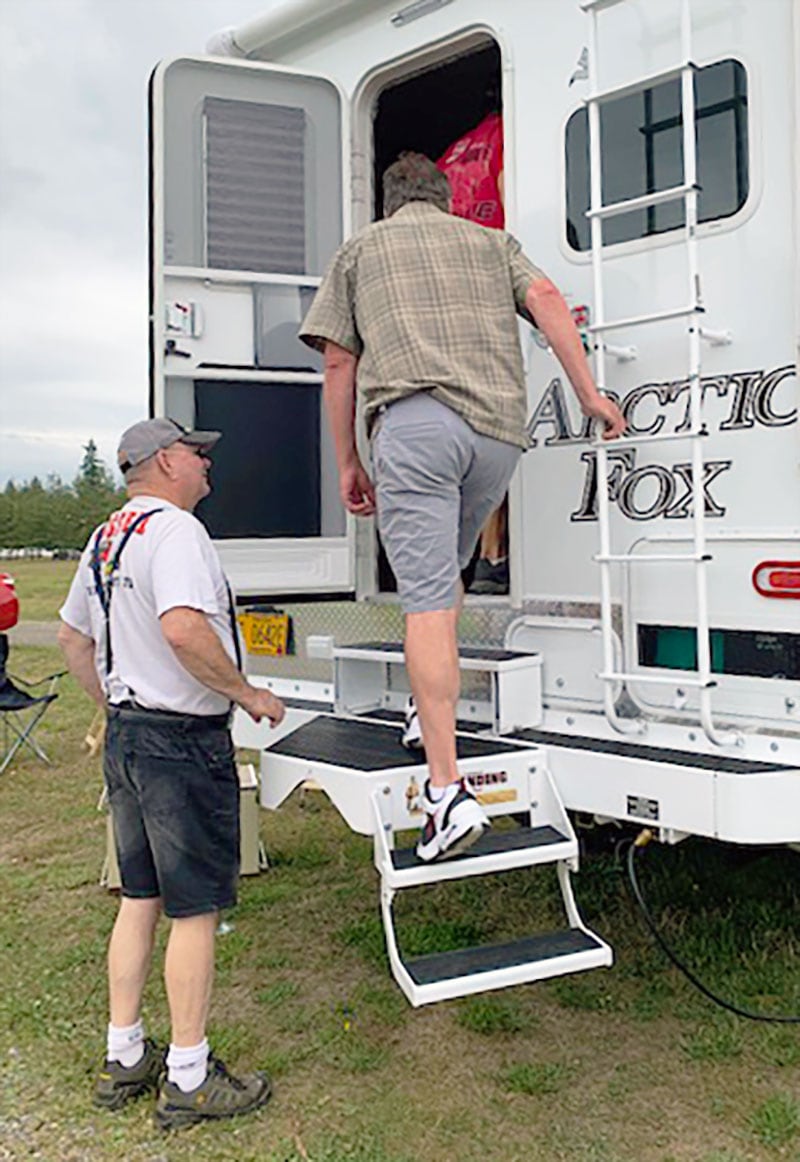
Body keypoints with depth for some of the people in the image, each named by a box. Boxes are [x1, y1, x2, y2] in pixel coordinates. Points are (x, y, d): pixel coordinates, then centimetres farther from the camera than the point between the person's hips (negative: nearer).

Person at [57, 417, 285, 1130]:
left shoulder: (106, 538, 14)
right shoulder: (174, 529, -16)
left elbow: (72, 638, 22)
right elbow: (183, 629, -31)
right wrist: (248, 694, -19)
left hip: (126, 737, 10)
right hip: (183, 743, -10)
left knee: (140, 898, 17)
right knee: (196, 910, 1)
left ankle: (124, 1059, 28)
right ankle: (189, 1080, 12)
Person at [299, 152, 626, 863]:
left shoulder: (359, 250, 24)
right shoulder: (491, 240, 29)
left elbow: (339, 364, 15)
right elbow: (546, 299, 10)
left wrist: (347, 462, 17)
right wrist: (589, 394, 5)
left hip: (416, 420, -3)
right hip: (501, 426, 4)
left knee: (427, 601, -10)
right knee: (446, 573, 24)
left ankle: (448, 790, -16)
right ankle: (433, 711, 26)